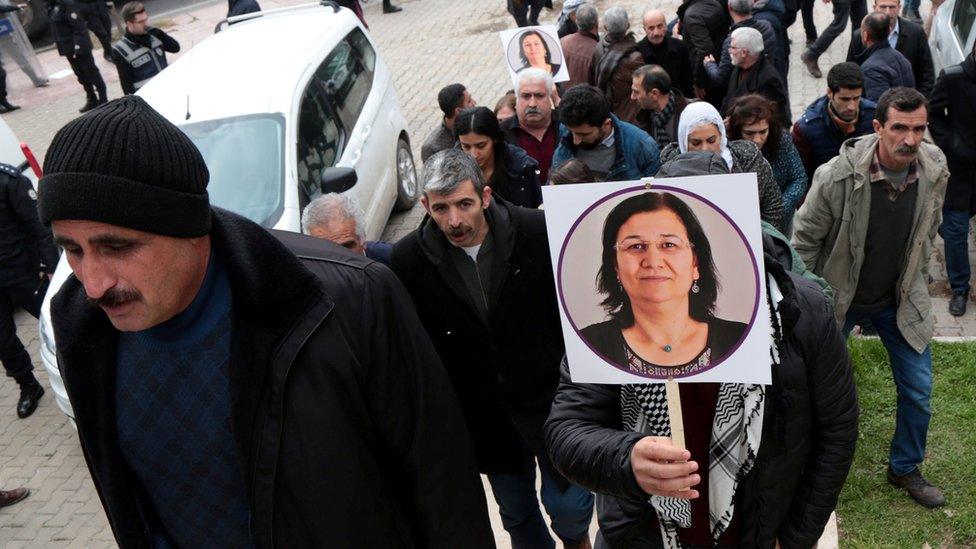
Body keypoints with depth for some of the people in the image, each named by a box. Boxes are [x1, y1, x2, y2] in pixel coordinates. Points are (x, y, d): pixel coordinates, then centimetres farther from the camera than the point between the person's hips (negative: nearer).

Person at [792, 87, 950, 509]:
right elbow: (805, 238, -13)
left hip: (900, 300, 4)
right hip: (838, 297, -3)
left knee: (918, 391, 9)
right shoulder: (838, 175, -26)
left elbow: (928, 231, 7)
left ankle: (905, 468, 33)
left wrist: (915, 285, 12)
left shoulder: (934, 170, -13)